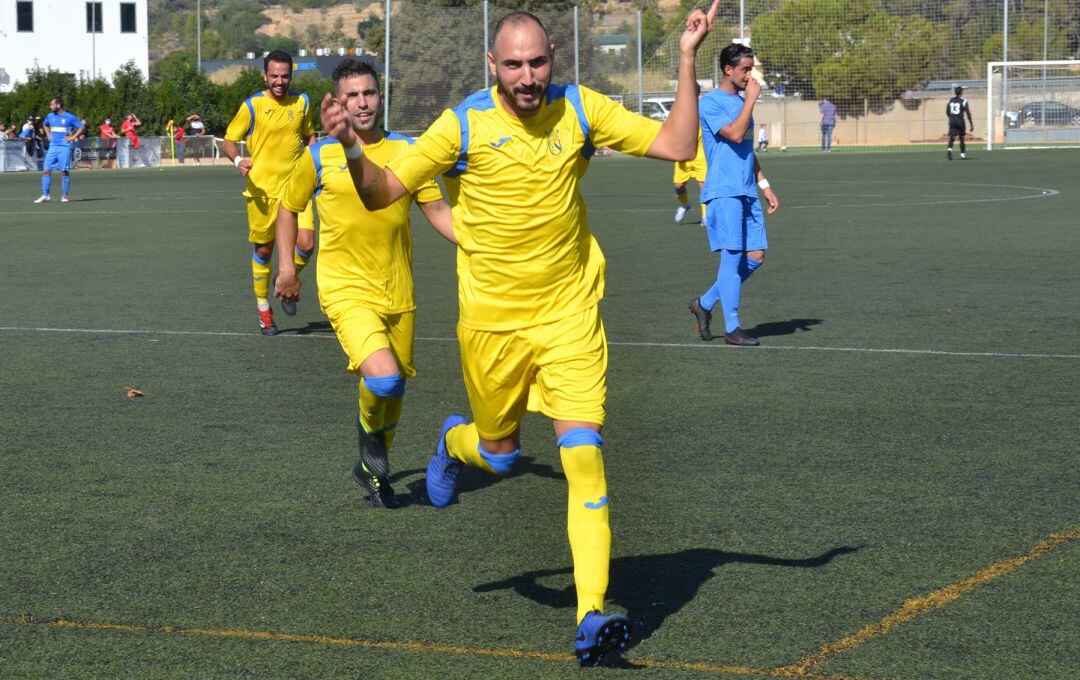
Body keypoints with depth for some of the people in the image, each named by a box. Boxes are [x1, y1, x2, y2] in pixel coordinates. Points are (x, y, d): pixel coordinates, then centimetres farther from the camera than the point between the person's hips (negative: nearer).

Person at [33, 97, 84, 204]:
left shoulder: (69, 117, -4)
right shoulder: (50, 116, 11)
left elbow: (81, 127, 3)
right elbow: (45, 124, 31)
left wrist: (73, 137, -5)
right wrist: (49, 135, 17)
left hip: (64, 147, -4)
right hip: (52, 147, 5)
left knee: (65, 171, -3)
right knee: (46, 170, -4)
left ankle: (65, 195, 6)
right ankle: (45, 195, 0)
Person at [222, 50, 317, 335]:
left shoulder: (302, 102, 6)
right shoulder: (252, 106, -6)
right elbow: (228, 141, 0)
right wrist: (238, 159, -21)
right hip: (262, 190, -2)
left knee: (305, 244, -13)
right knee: (263, 250, 6)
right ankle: (263, 309, 26)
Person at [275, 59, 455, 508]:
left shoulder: (407, 151, 4)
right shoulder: (319, 157, -2)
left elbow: (437, 210, 6)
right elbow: (288, 207, 13)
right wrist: (287, 265, 8)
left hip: (398, 294, 4)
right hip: (346, 290, -4)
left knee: (394, 389, 14)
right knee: (384, 379, -24)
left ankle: (373, 470, 38)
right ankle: (370, 436, 9)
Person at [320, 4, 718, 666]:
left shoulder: (580, 109, -4)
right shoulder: (464, 125, -10)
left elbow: (678, 145, -5)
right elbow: (382, 191, -6)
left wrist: (687, 60, -14)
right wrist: (352, 148, -26)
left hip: (570, 314, 0)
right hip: (492, 319, 0)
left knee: (584, 452, -14)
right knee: (500, 454, 15)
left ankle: (592, 617, -15)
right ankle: (454, 441, 55)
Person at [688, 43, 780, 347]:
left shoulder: (742, 101, 18)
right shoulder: (710, 102, -8)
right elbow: (735, 135, -22)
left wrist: (765, 186, 21)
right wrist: (751, 98, -15)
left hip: (746, 193, 8)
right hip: (723, 192, -8)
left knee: (755, 256, 4)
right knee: (733, 255, -9)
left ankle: (704, 304, 18)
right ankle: (731, 327, -2)